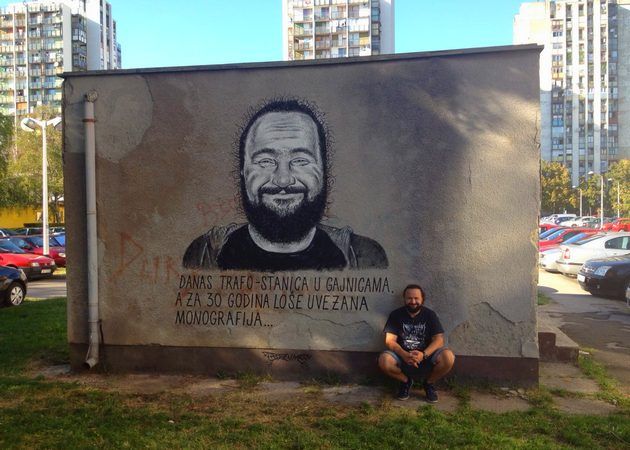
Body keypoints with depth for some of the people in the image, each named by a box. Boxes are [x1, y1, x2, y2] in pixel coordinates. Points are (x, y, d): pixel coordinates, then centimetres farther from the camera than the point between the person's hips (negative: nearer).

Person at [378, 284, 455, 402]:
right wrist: (404, 355, -32)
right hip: (402, 356, 0)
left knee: (448, 357, -29)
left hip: (426, 355, 0)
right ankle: (406, 381, 2)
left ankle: (429, 383, 3)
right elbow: (390, 341, -12)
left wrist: (424, 355, -30)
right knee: (384, 360, -31)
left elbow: (439, 339, -11)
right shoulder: (396, 314, -4)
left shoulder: (430, 315, -2)